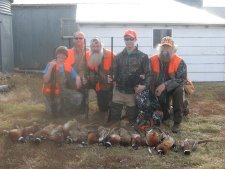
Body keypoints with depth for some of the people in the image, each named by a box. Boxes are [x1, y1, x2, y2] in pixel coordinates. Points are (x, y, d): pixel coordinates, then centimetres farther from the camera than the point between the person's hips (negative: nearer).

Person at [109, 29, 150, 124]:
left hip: (133, 93, -3)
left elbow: (148, 73, -3)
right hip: (118, 92, 3)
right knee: (113, 118, 8)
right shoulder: (119, 56, 10)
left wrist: (145, 86, -20)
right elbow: (115, 72, 11)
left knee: (132, 120, 10)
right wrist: (111, 78, -12)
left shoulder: (143, 56, -1)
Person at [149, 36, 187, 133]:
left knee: (179, 91, -32)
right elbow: (149, 75, -8)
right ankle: (165, 115, 47)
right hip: (159, 88, 4)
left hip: (174, 87, -4)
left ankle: (177, 122, -24)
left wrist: (165, 85, -34)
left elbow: (181, 79, -26)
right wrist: (154, 89, -24)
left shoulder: (179, 62, -20)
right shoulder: (153, 60, -12)